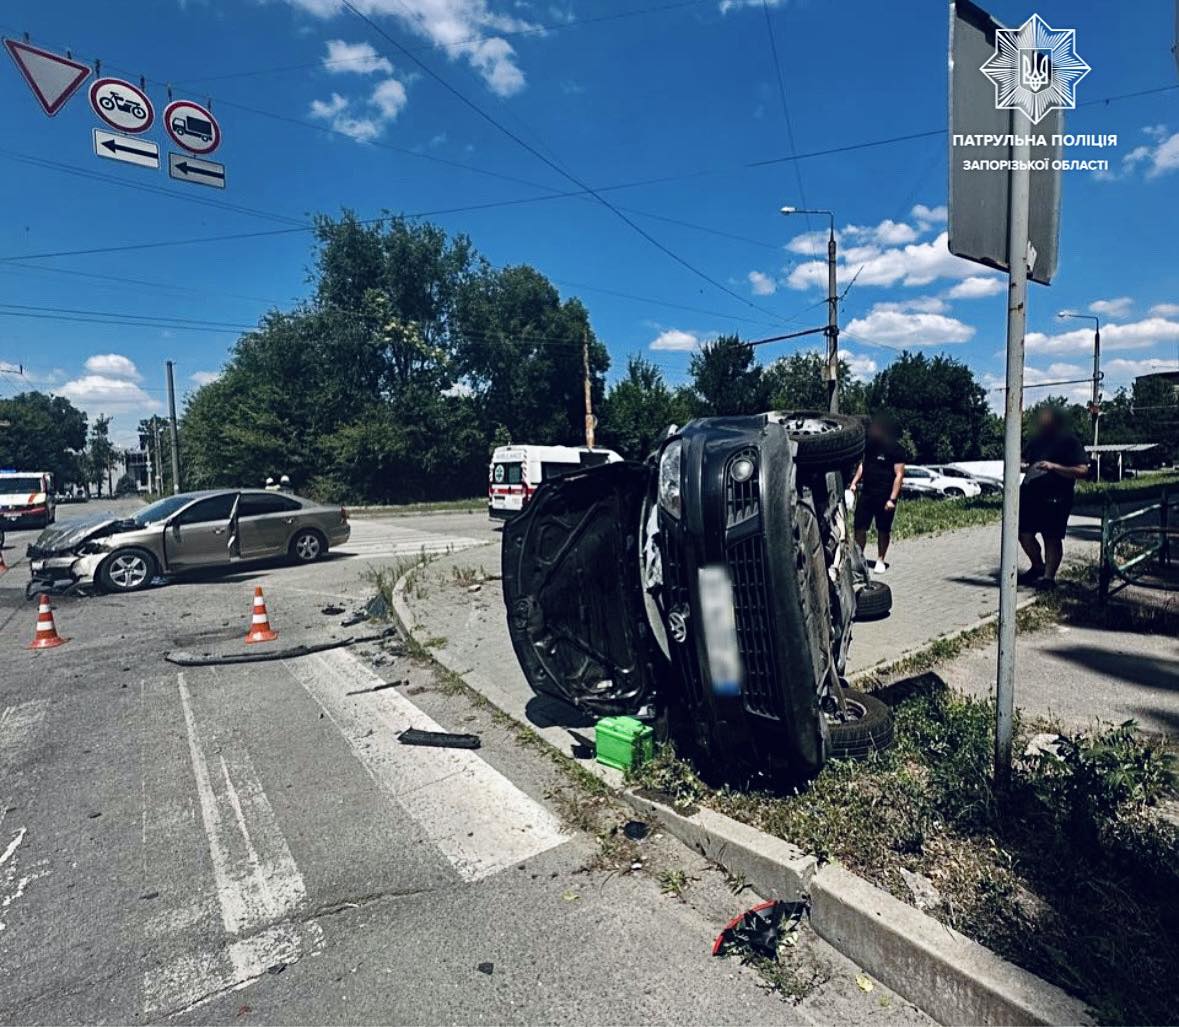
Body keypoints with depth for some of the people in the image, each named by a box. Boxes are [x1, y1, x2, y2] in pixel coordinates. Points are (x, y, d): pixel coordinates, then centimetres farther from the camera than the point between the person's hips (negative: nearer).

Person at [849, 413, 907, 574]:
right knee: (859, 527, 2)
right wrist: (854, 481, 6)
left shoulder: (895, 449, -9)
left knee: (883, 530, 7)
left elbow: (899, 475, -11)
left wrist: (892, 499, -16)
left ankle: (880, 561, 19)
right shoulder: (869, 445, 8)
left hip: (884, 496, -5)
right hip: (866, 493, 5)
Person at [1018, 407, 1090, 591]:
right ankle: (1038, 567, 27)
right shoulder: (1035, 440, 13)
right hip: (1029, 493, 6)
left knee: (1052, 538, -1)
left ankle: (1048, 577, 7)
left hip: (1055, 498, -6)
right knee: (1024, 534, 6)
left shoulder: (1070, 441, -5)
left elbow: (1083, 471, -13)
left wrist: (1053, 466, -24)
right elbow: (1024, 461, 26)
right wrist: (1022, 466, 2)